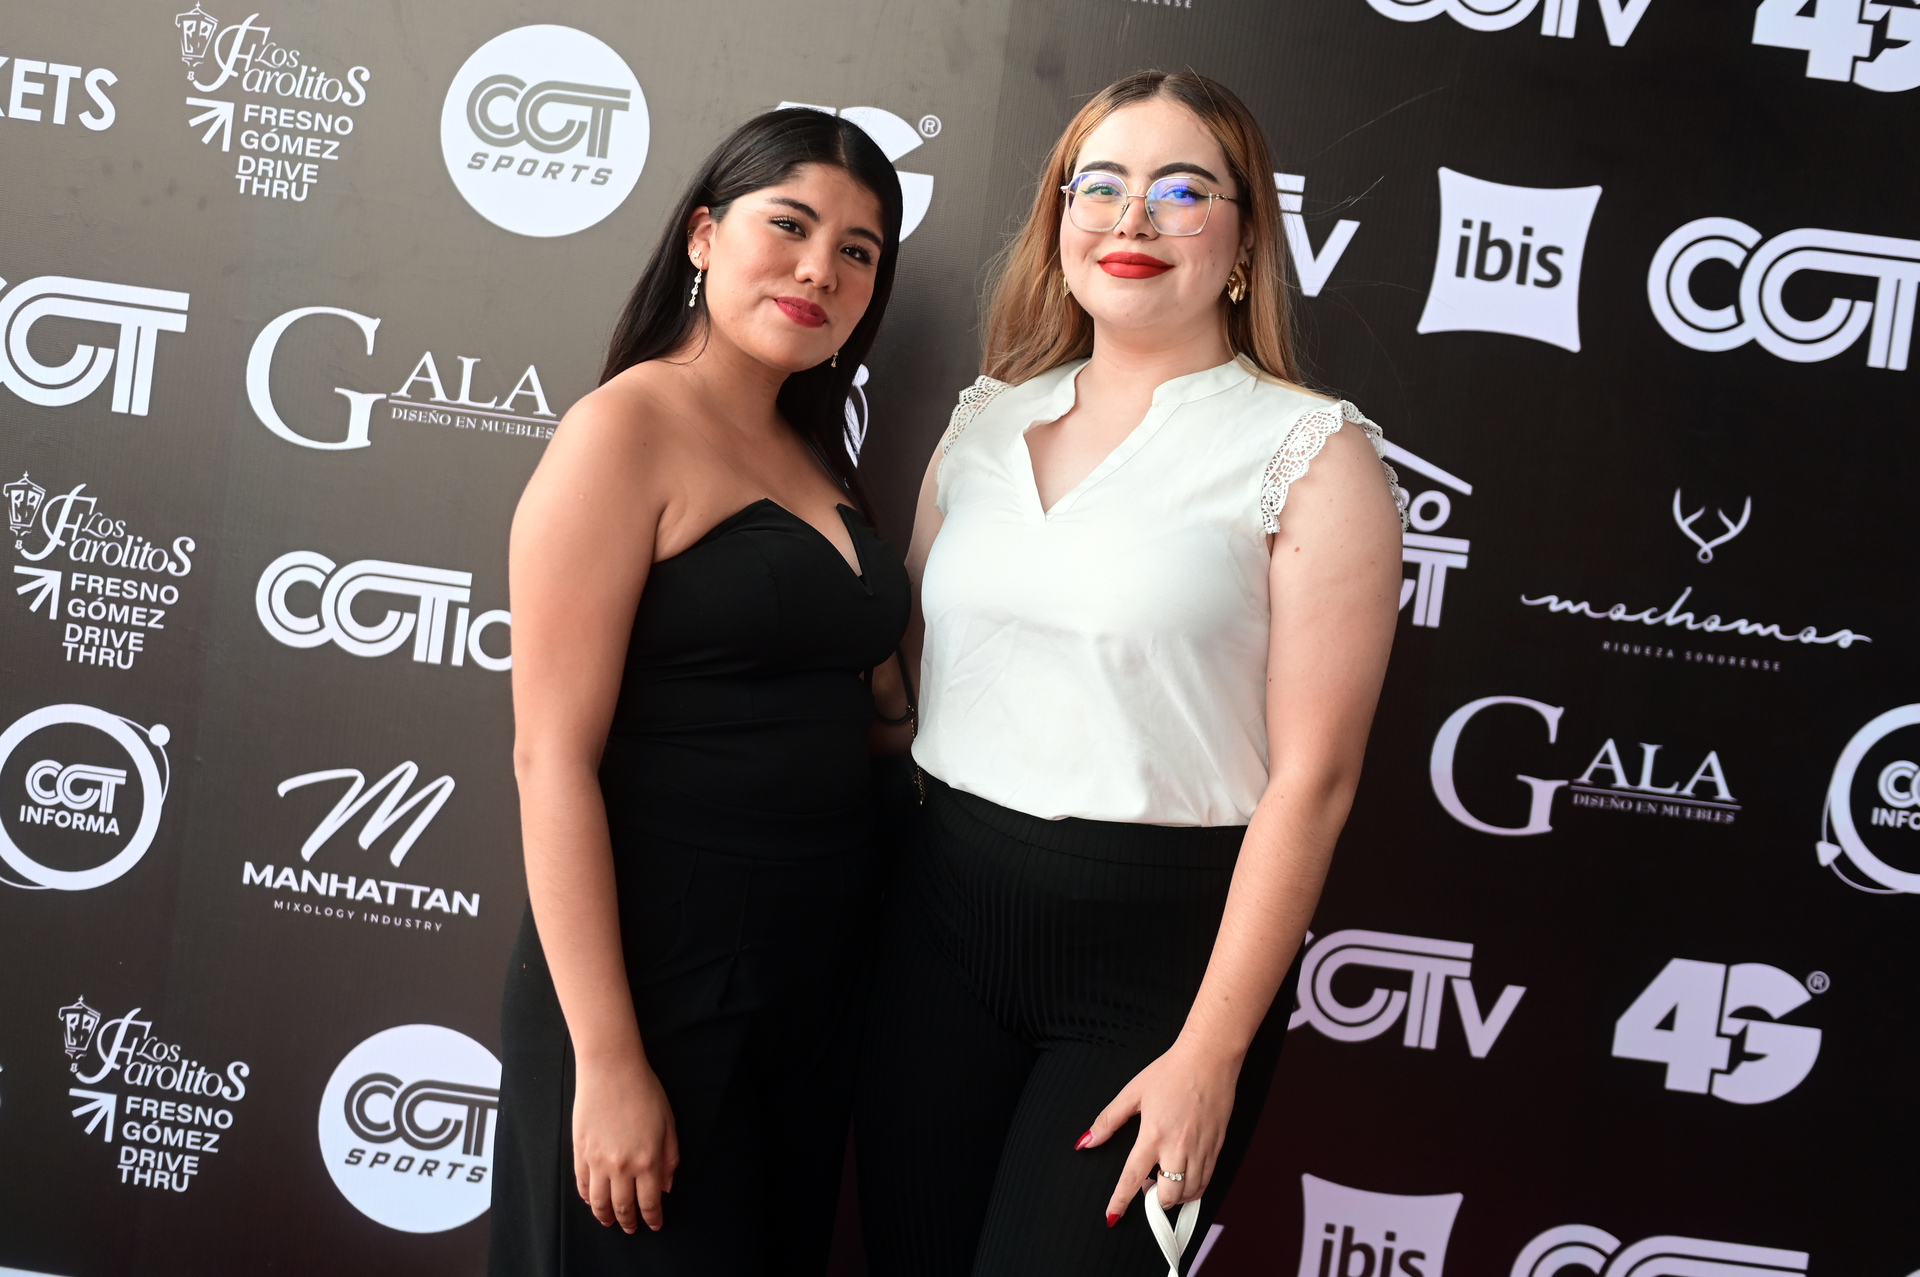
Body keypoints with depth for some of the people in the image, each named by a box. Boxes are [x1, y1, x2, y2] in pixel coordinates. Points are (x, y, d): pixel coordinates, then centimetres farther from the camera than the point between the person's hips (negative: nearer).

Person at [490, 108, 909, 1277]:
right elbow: (553, 756, -17)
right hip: (660, 972, -7)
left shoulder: (816, 458, 11)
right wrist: (608, 1062, -19)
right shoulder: (627, 427, -12)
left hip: (817, 972, 8)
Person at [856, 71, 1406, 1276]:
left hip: (1162, 948, -4)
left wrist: (1211, 1051, -14)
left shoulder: (1314, 454, -8)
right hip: (943, 922, 5)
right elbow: (901, 665, 12)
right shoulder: (986, 421, 7)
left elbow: (1311, 779, -12)